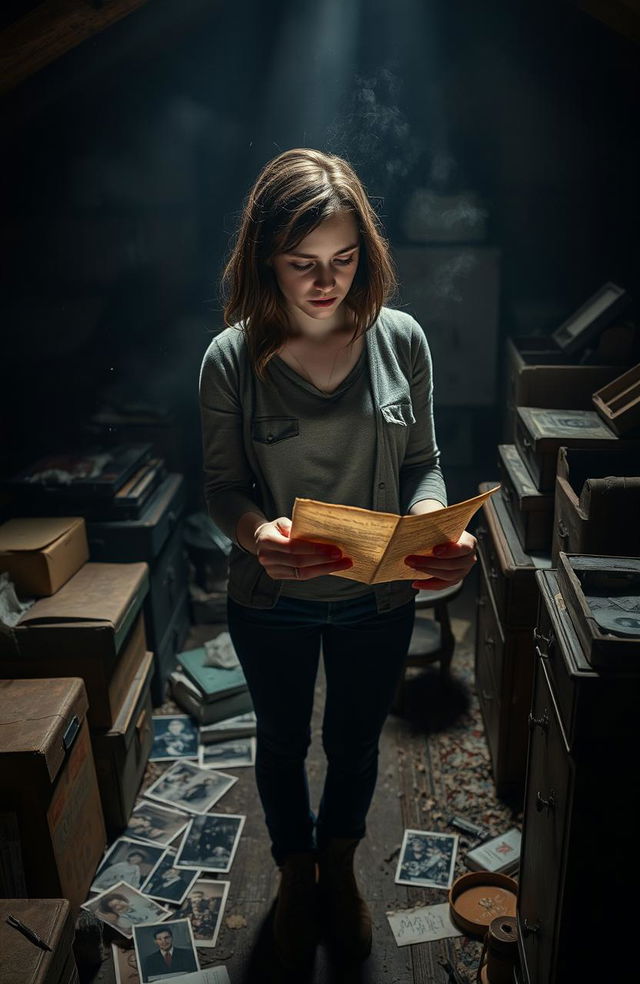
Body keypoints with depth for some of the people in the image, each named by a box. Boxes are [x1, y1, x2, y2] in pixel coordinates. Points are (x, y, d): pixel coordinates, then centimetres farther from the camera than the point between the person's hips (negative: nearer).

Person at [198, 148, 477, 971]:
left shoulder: (402, 340, -11)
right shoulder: (231, 358, -16)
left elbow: (422, 463, -4)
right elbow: (222, 485, -10)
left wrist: (437, 528, -25)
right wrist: (256, 532, -32)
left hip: (378, 600, 2)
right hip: (272, 602, -1)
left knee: (355, 743, 23)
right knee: (282, 742, 22)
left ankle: (339, 868, 56)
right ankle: (295, 875, 53)